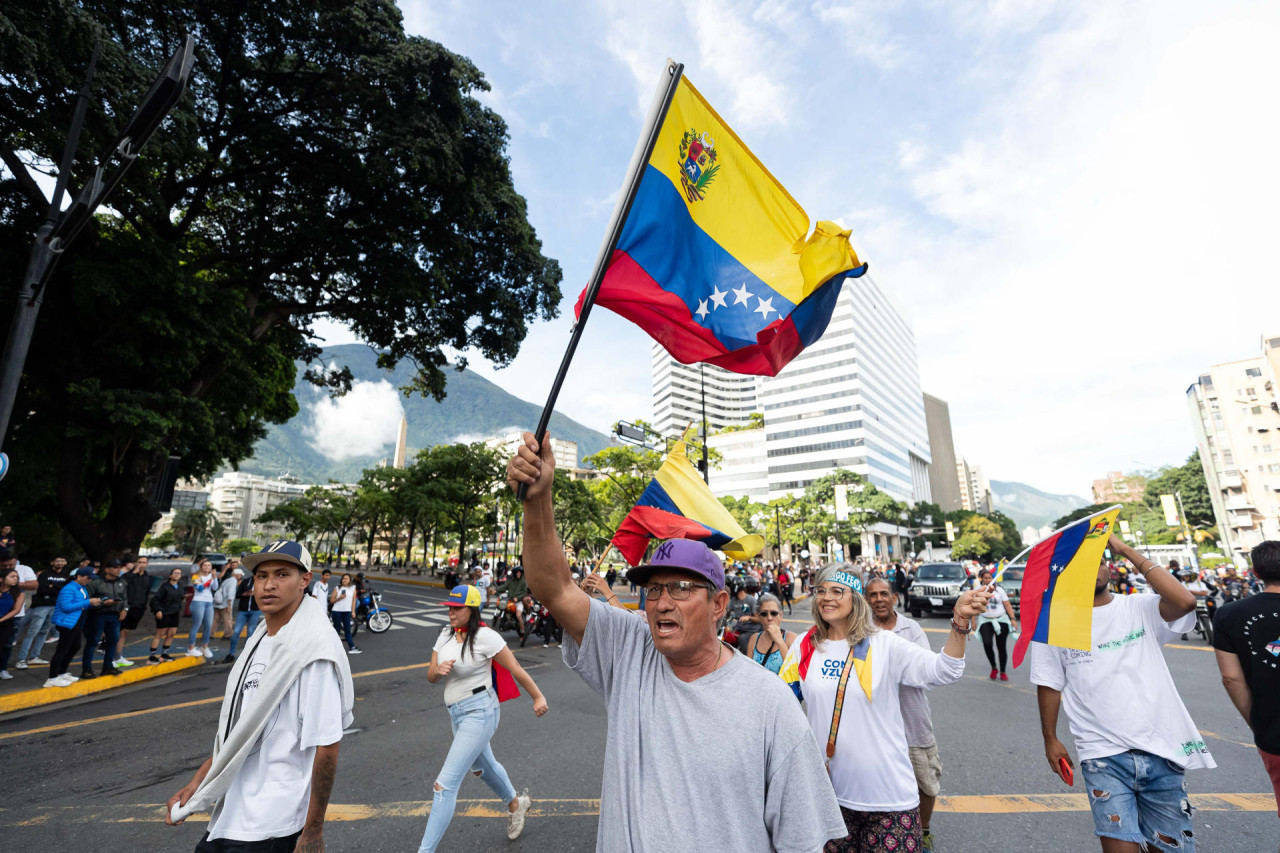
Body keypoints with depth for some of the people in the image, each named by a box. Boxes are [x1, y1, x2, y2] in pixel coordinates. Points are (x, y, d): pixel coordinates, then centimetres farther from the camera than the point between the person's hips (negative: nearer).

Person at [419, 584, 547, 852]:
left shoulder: (485, 636, -20)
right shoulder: (445, 635, 1)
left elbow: (515, 668, -15)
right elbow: (430, 676, 4)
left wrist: (538, 697, -9)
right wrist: (438, 670, -20)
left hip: (478, 712, -8)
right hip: (456, 712, 8)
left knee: (445, 784, -10)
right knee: (483, 766, 28)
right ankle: (516, 803, 53)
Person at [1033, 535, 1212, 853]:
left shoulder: (1141, 608, 1)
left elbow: (1185, 601, -21)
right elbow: (1049, 684, 5)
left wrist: (1126, 550, -15)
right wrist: (1050, 739, 5)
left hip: (1163, 750, 2)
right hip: (1104, 755, -1)